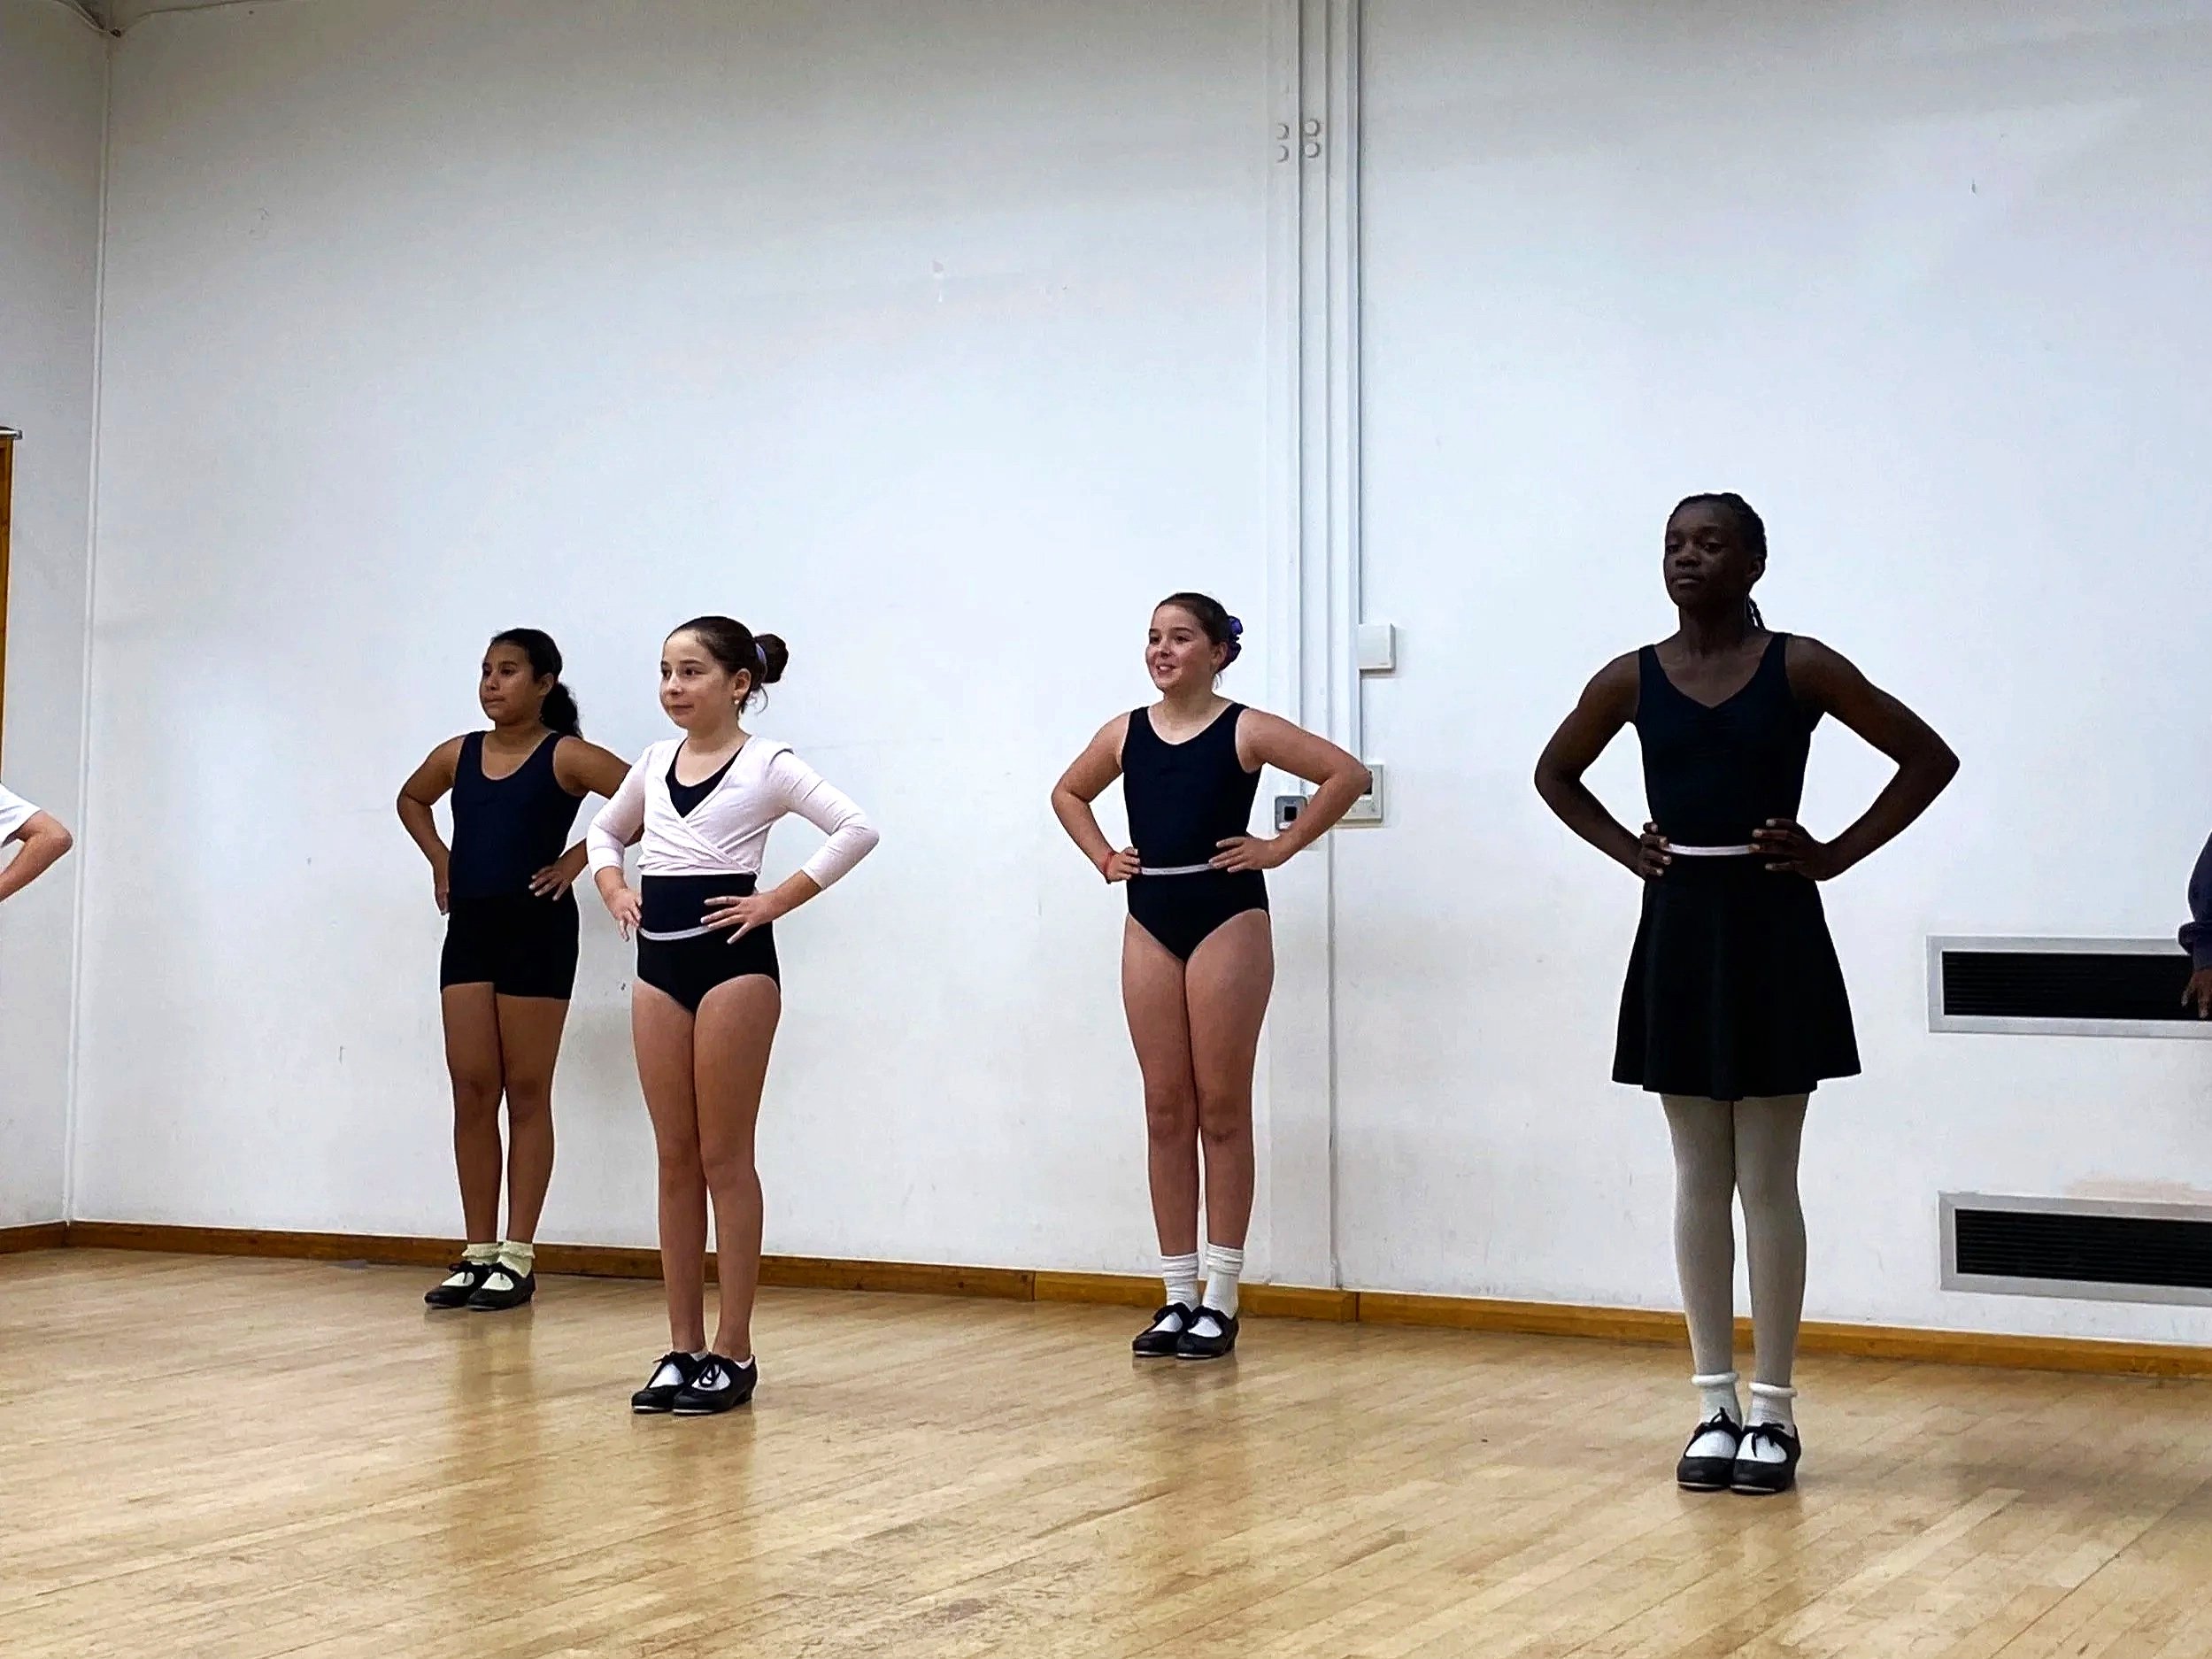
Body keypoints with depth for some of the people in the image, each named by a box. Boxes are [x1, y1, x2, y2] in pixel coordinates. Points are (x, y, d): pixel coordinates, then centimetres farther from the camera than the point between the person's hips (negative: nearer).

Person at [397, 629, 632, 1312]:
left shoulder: (565, 756, -5)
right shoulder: (457, 755, 11)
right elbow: (411, 800, 31)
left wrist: (577, 858, -13)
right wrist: (439, 858, 15)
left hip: (537, 928, -5)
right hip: (469, 927, 5)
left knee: (526, 1094, 1)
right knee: (471, 1091, 3)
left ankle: (518, 1258, 5)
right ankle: (478, 1254, 10)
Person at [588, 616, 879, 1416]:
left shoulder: (766, 765, -5)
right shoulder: (653, 763, 12)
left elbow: (856, 829, -16)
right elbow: (604, 832, 29)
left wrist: (778, 901, -16)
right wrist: (614, 891, 10)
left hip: (733, 961, -6)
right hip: (659, 963, 6)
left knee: (724, 1158, -3)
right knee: (675, 1160, 7)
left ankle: (732, 1352, 4)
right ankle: (683, 1347, 13)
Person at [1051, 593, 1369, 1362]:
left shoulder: (1244, 731, -5)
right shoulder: (1124, 734, 8)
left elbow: (1347, 774, -9)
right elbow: (1068, 793, 26)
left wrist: (1281, 848, -10)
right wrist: (1102, 857, 11)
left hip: (1227, 920, -5)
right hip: (1149, 923, 5)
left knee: (1221, 1110, -1)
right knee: (1165, 1111, 6)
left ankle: (1220, 1301, 4)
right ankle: (1178, 1296, 12)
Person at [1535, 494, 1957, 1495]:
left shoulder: (1798, 668, -5)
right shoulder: (1634, 679, 4)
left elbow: (1929, 758, -2)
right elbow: (1556, 775, 20)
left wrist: (1837, 854, -7)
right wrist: (1625, 849, 6)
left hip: (1772, 931, -3)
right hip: (1678, 932, 3)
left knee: (1766, 1181, 1)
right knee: (1699, 1179, 7)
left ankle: (1773, 1411, 9)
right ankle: (1716, 1406, 14)